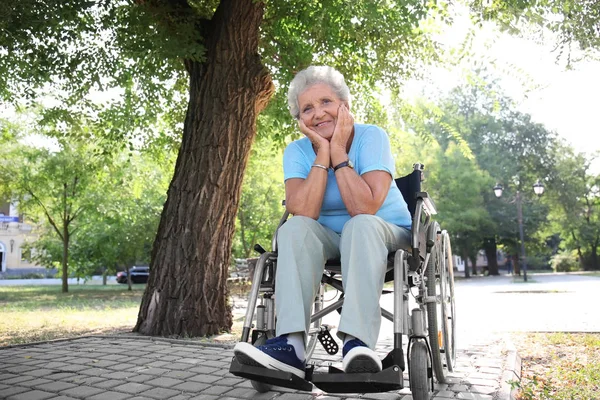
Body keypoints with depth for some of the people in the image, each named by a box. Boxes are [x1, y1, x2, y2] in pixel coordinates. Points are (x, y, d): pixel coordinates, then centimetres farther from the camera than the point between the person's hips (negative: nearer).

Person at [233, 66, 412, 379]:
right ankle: (291, 344, -37)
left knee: (361, 225, -35)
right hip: (333, 240, 3)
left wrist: (339, 150, -26)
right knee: (294, 228, -27)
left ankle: (357, 342, -43)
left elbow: (364, 209, -30)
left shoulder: (371, 137, -16)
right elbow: (303, 213, -24)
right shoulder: (297, 151, -6)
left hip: (386, 236, -2)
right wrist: (322, 153, -23)